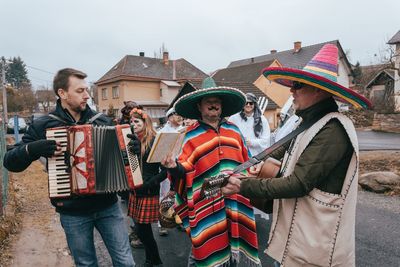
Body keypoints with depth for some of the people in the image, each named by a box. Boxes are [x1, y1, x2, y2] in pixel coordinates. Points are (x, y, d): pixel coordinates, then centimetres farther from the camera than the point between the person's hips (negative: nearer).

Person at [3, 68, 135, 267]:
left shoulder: (102, 121, 2)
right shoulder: (43, 125, -4)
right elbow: (10, 162, -2)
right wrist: (33, 148, -22)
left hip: (107, 205, 2)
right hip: (73, 213, -1)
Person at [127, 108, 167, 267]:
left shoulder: (154, 142, -12)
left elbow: (165, 170, -15)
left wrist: (150, 184, -17)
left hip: (148, 193, -7)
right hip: (135, 191, 7)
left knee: (143, 230, 0)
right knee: (141, 230, 14)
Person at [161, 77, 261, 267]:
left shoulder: (234, 130, 10)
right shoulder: (191, 135, -1)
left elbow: (245, 161, 16)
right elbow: (185, 169, -6)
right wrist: (174, 167, -26)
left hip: (235, 201, 4)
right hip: (207, 204, -3)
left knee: (234, 241, 15)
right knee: (208, 246, 5)